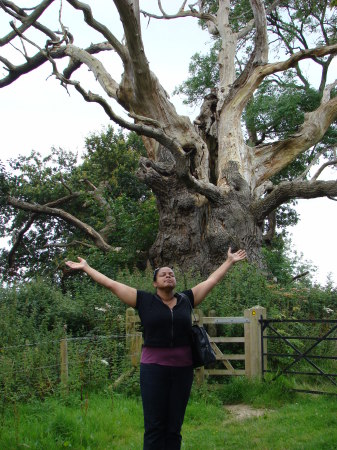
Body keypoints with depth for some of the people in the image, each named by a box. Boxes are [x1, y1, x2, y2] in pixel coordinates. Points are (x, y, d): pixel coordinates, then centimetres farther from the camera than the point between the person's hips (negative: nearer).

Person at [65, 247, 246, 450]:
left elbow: (212, 280, 19)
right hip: (154, 368, -2)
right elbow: (111, 284, 6)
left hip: (183, 369, 2)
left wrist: (229, 262, 24)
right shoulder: (144, 301, 3)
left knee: (174, 428, 7)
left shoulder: (186, 300, 9)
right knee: (154, 427, -1)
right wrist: (86, 268, 8)